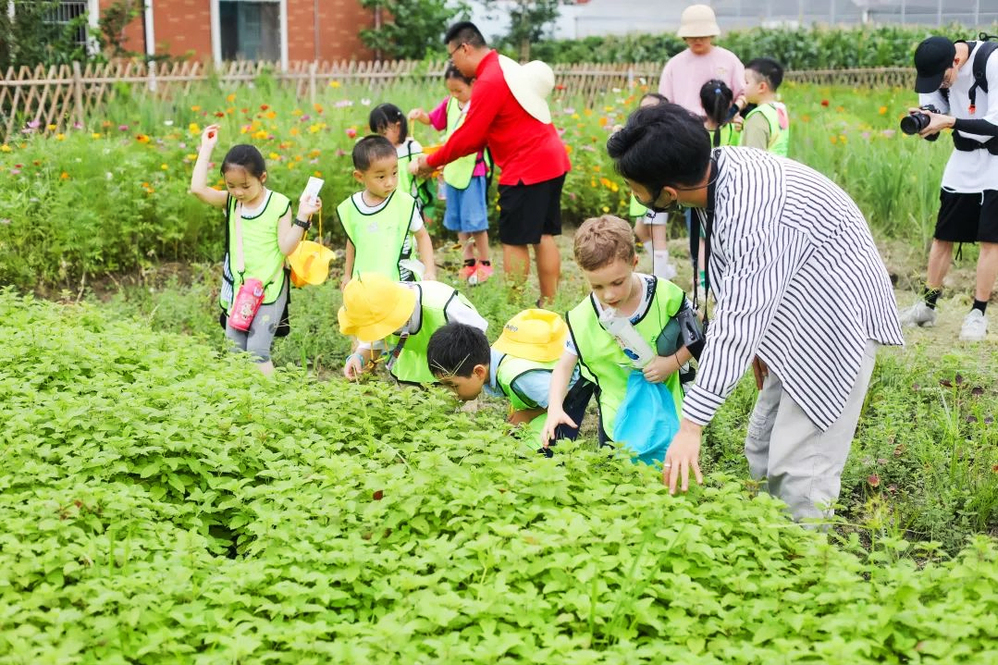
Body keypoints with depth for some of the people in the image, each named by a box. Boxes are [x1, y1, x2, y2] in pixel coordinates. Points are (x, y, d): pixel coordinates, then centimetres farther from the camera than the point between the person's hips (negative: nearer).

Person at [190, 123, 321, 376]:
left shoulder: (278, 205, -10)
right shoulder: (230, 201, 1)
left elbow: (287, 247, -12)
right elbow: (198, 188, -14)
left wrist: (302, 217, -23)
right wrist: (206, 148, -10)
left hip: (269, 291, -5)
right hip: (237, 289, 5)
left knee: (258, 351, -11)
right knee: (236, 351, 11)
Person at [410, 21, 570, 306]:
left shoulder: (489, 82, -17)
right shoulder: (506, 67, 15)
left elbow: (468, 136, -15)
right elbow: (483, 134, 18)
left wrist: (431, 161, -2)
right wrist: (445, 159, 12)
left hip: (527, 168, -10)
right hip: (551, 161, 10)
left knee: (513, 241, -2)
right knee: (543, 236, 12)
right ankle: (548, 304, 16)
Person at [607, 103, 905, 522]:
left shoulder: (752, 215, -34)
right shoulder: (716, 165, -7)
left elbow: (736, 325, -36)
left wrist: (690, 428, -35)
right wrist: (760, 343, 11)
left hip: (837, 314, -10)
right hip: (797, 316, 10)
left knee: (800, 467, -12)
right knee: (762, 452, 14)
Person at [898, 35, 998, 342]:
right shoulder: (937, 67, -6)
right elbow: (938, 114, 2)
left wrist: (950, 122, -34)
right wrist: (923, 121, -21)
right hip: (963, 160, 6)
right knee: (943, 235, 7)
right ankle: (927, 305, 18)